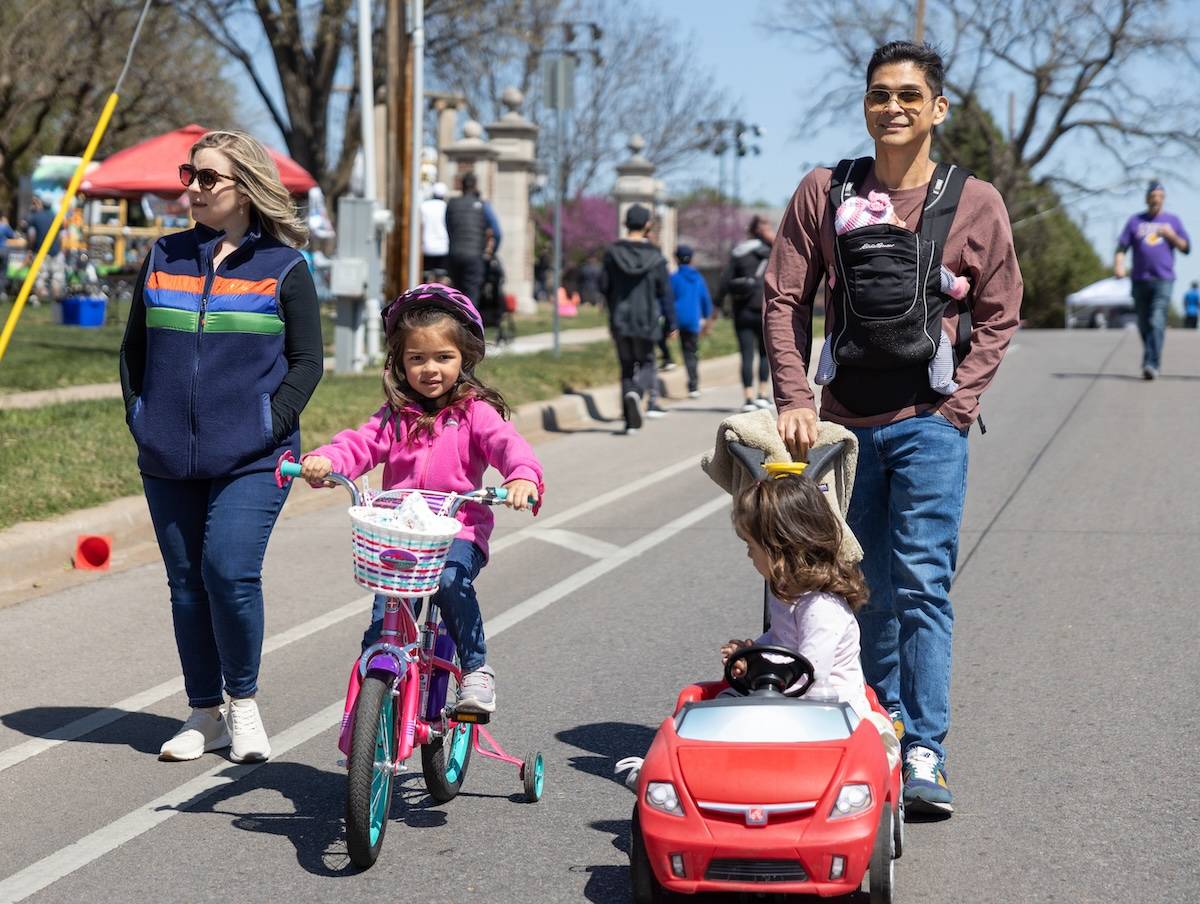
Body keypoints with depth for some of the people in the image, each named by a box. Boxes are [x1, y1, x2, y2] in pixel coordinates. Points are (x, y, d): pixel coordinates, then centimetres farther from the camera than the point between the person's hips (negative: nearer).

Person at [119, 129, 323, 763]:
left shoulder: (283, 267, 1)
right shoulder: (164, 259, 11)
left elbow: (307, 360, 2)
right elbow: (134, 348, 18)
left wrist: (272, 424, -9)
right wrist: (139, 417, 6)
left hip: (251, 460, -4)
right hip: (168, 460, 4)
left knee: (230, 571, -15)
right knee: (186, 583, 6)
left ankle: (244, 702, 6)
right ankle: (205, 714, 18)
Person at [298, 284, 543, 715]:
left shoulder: (475, 412, 2)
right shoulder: (395, 416, 11)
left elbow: (506, 444, -15)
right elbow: (359, 445, -2)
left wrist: (523, 476, -38)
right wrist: (323, 461, -25)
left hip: (459, 532, -3)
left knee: (450, 579, -32)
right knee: (384, 615, -12)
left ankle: (476, 669, -16)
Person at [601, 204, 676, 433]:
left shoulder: (613, 253, -2)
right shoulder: (655, 257, -6)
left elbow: (605, 287, 0)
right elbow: (665, 292, -4)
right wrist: (671, 323, 3)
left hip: (620, 321, 2)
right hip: (646, 320, -2)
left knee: (626, 366, 11)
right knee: (645, 362, 13)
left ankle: (631, 420, 6)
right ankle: (636, 393, -20)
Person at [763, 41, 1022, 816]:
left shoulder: (975, 203, 0)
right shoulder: (825, 192, 5)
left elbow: (998, 315, 5)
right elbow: (784, 299, 5)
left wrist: (957, 404, -5)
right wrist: (795, 398, -6)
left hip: (929, 425, -3)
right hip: (845, 423, 3)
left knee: (922, 586, -9)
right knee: (866, 592, 12)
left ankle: (925, 752, -6)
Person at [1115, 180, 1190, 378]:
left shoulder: (1172, 220, 12)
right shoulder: (1135, 221, 12)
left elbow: (1186, 248, 12)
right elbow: (1122, 247, 5)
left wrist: (1171, 236, -6)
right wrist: (1119, 265, -15)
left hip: (1163, 280, -2)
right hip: (1140, 280, 2)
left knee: (1157, 322, -18)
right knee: (1144, 325, 6)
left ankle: (1151, 365, -26)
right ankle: (1151, 361, 23)